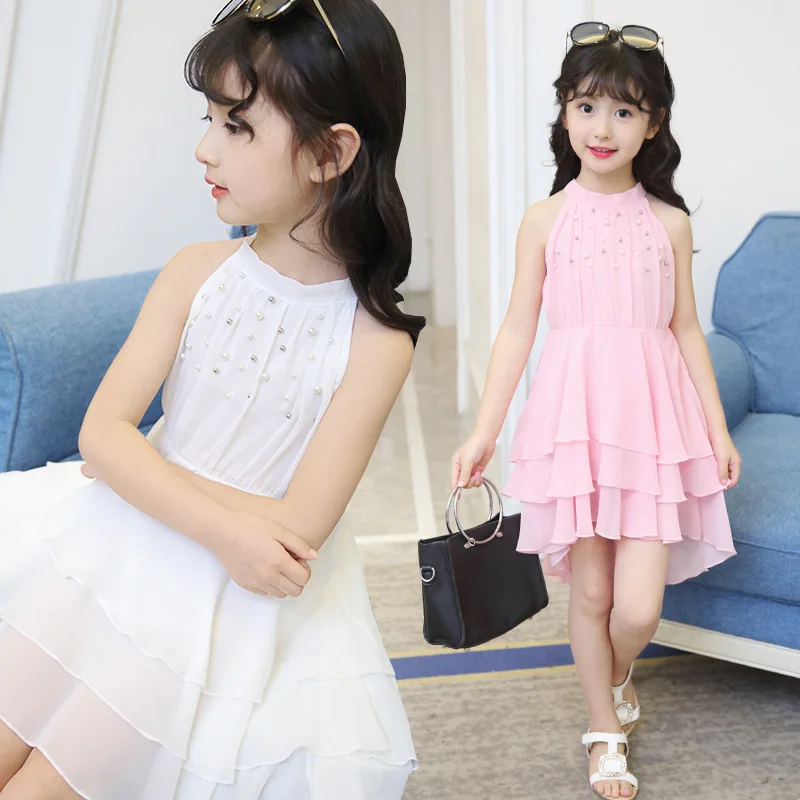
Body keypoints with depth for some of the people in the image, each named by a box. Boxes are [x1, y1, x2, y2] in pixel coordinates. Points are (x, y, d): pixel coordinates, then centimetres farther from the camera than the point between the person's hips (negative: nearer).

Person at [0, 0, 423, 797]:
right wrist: (225, 525, -23)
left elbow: (296, 527, -18)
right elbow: (103, 433, -11)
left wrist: (165, 483, -12)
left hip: (235, 597, -3)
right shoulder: (198, 272, -6)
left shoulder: (374, 339, -16)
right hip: (118, 545, 3)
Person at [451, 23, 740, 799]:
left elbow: (686, 330, 10)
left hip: (652, 415, 1)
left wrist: (717, 427, 8)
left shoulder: (669, 222, 4)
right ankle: (606, 731, 30)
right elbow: (518, 329, 1)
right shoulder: (545, 219, 1)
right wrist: (483, 432, -2)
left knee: (639, 605, -4)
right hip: (573, 413, 0)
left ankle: (616, 673, 32)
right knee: (590, 591, 7)